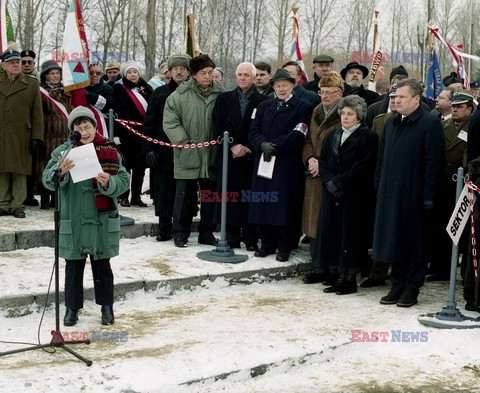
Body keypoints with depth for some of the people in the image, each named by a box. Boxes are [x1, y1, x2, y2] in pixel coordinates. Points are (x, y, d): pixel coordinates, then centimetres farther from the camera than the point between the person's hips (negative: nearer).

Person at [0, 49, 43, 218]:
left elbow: (37, 114, 4)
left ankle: (17, 205, 9)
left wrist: (36, 137, -2)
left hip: (21, 137, -1)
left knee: (20, 172, 2)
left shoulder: (32, 84, 7)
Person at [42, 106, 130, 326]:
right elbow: (48, 181, -10)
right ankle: (72, 307, 20)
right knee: (74, 265, 9)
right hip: (72, 220, 0)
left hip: (102, 220, 0)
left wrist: (108, 182, -23)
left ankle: (106, 306, 23)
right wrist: (60, 172, -30)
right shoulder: (63, 151, -1)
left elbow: (124, 181, -3)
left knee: (102, 265, 11)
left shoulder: (110, 151, -1)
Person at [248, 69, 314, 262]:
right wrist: (263, 144, -11)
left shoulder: (303, 107, 1)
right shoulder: (264, 106, 17)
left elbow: (297, 136, -9)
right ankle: (267, 243, 16)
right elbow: (253, 132, 9)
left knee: (284, 205, -3)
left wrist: (274, 145, -12)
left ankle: (284, 247, 7)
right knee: (263, 204, 5)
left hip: (288, 165, -4)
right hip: (264, 163, 4)